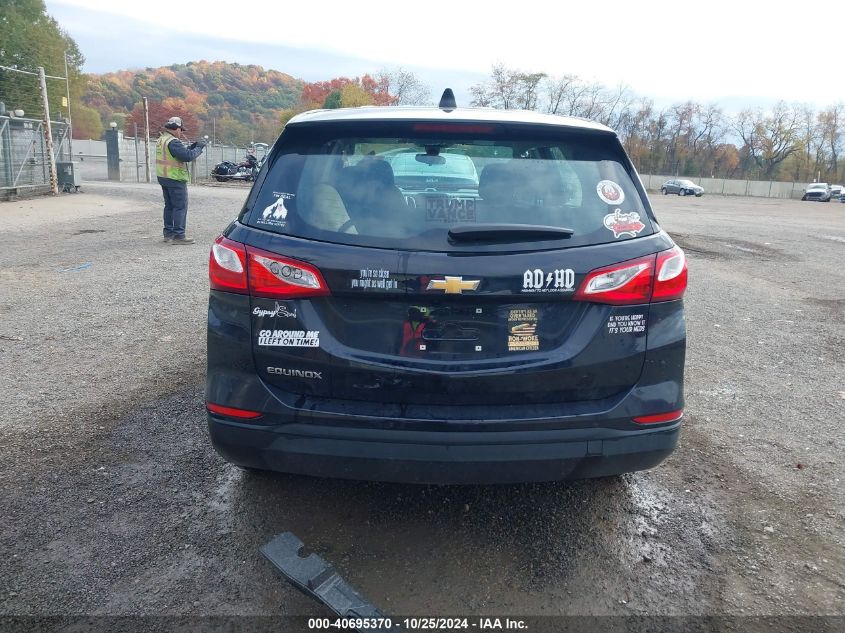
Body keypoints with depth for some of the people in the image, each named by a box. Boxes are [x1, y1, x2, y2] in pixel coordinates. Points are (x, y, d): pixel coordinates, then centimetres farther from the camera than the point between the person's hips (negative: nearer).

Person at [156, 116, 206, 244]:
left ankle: (168, 233, 21)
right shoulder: (173, 142, -18)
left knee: (169, 206, 16)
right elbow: (188, 156, -25)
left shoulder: (161, 139, 13)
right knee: (180, 207, -6)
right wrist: (199, 148, -11)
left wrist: (192, 146, 6)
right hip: (175, 179, -10)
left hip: (163, 177, 10)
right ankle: (178, 235, -8)